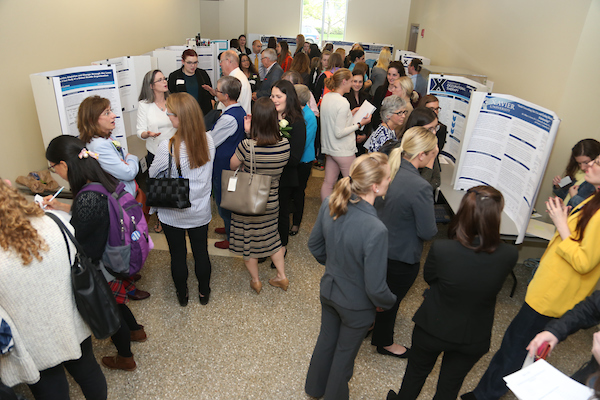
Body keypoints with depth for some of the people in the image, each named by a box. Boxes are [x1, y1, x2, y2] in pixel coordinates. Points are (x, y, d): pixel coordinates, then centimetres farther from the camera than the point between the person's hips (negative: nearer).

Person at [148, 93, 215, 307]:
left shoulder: (167, 147, -25)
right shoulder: (208, 140, -12)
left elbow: (152, 175, -7)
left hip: (173, 213, -3)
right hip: (200, 212, 3)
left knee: (178, 255, 17)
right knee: (201, 252, 20)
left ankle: (182, 295, 39)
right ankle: (204, 293, 40)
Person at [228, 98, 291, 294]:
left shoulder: (247, 146, -27)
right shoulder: (285, 145, -16)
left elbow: (232, 165, -8)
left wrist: (248, 134, -6)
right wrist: (252, 133, 1)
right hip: (271, 203, 4)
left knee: (247, 240, 19)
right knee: (271, 237, 25)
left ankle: (255, 280, 35)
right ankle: (282, 276, 34)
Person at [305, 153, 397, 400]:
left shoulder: (330, 204, -19)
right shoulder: (375, 230, -38)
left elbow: (314, 245, -2)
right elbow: (375, 288, -27)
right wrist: (388, 302, -5)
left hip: (328, 291, 6)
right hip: (356, 305, -5)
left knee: (326, 340, 31)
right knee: (345, 353, 24)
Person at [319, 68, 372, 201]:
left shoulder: (326, 97, 6)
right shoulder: (343, 103, -21)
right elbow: (339, 133, -22)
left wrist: (350, 114, 17)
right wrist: (359, 124, -14)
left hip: (329, 149, 9)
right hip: (344, 151, -9)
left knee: (328, 183, 13)